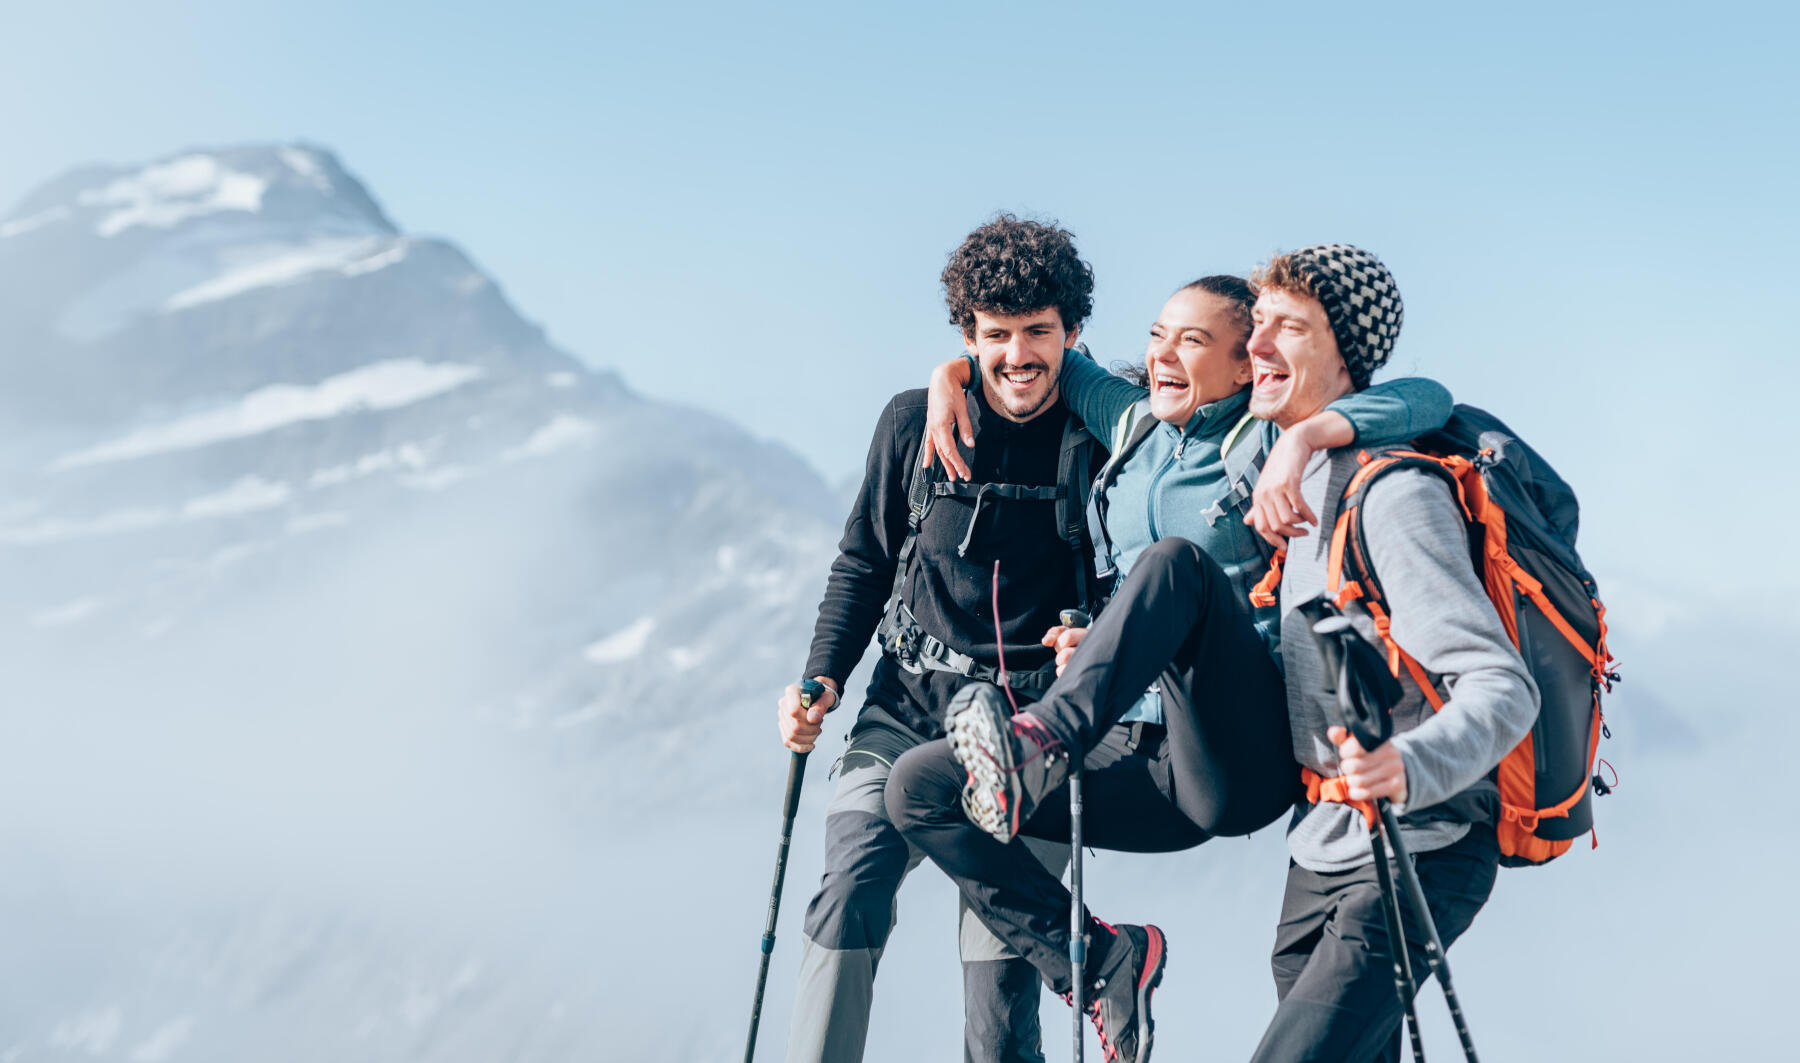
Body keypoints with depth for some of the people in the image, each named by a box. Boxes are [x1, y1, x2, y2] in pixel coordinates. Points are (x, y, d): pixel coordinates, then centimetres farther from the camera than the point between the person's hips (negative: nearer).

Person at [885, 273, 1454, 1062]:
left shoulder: (1262, 436, 0)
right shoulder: (1132, 422, 18)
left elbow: (1428, 398, -12)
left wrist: (1302, 437, -26)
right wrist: (955, 370, 18)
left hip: (1245, 765, -6)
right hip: (1148, 765, 6)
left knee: (1177, 558, -30)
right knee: (919, 786, -8)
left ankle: (1040, 743, -47)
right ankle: (1097, 959, -8)